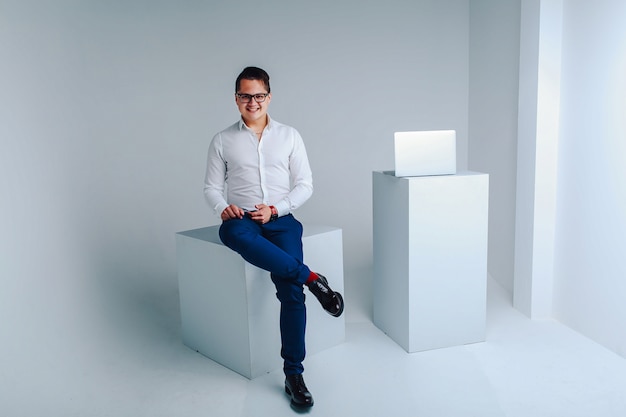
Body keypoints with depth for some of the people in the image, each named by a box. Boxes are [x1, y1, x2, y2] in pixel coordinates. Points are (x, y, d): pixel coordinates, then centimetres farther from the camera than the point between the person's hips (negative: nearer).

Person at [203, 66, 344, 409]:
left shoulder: (289, 136, 8)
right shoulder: (222, 141, 8)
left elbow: (305, 185, 6)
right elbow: (211, 187, 10)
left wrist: (276, 209, -10)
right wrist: (223, 208, -13)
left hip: (281, 219, 0)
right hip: (241, 220, 0)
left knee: (290, 288, -22)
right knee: (234, 233, -39)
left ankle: (293, 374, -9)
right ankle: (311, 278, -28)